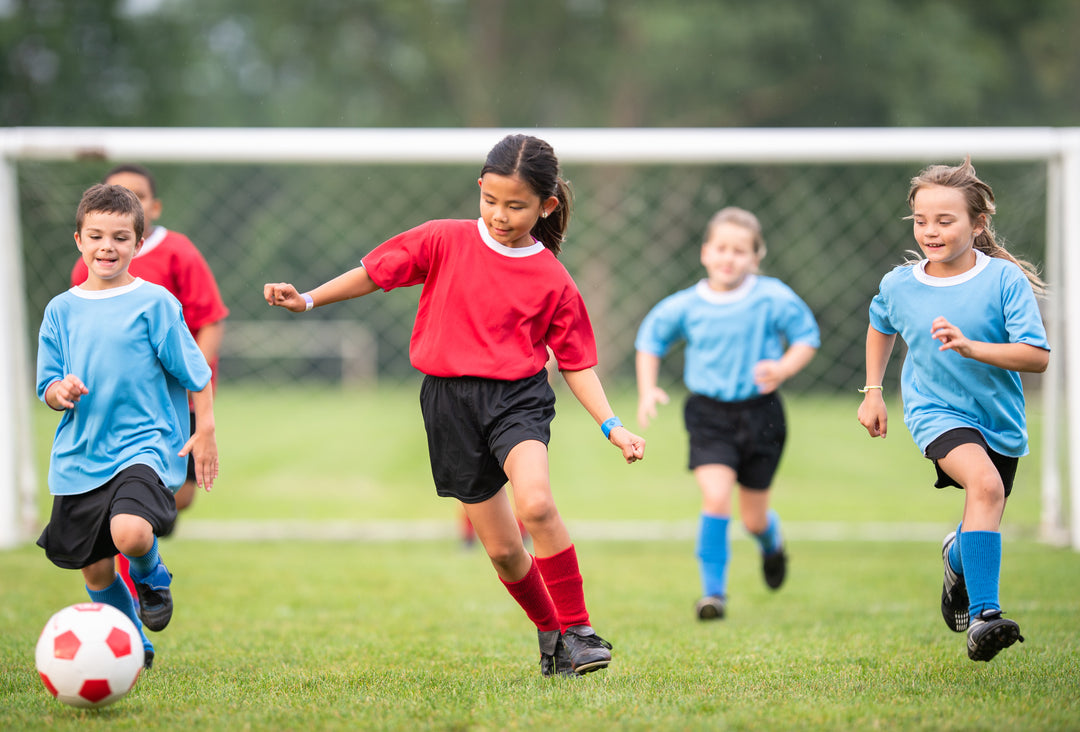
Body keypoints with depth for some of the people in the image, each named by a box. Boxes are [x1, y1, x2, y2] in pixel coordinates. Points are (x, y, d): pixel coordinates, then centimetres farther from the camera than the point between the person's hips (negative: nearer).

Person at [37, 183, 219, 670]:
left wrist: (205, 430, -3)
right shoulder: (62, 309, 8)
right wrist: (59, 391, -14)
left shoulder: (154, 302, -3)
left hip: (144, 444, -4)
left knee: (130, 533, -30)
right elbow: (46, 388, 8)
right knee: (94, 569, 8)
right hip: (80, 455, 4)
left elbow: (196, 374, 2)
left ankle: (150, 576, 6)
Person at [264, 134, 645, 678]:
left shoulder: (552, 280, 0)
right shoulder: (446, 241, 2)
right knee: (502, 549, 4)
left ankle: (577, 631, -17)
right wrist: (308, 299, 8)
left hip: (516, 394, -2)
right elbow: (377, 272, 12)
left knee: (535, 504, -30)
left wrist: (612, 426, -3)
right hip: (450, 403, 2)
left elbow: (575, 362, 6)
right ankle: (549, 633, 29)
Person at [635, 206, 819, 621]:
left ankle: (772, 541, 47)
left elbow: (807, 338, 2)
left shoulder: (773, 299, -9)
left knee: (753, 518, 8)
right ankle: (713, 591, -8)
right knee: (716, 498, -19)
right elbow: (651, 340, 13)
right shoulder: (685, 306, -4)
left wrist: (784, 369, -16)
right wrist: (647, 391, 2)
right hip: (709, 414, 0)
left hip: (759, 413, 0)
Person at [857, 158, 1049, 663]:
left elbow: (1037, 357, -19)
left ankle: (957, 561, 55)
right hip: (936, 409, -2)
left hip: (1000, 417, 2)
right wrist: (873, 391, 13)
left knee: (986, 523, 14)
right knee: (984, 483, -31)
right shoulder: (898, 286, -5)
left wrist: (971, 347, -30)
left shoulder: (1004, 279, -14)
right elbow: (881, 329, 19)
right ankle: (983, 617, -36)